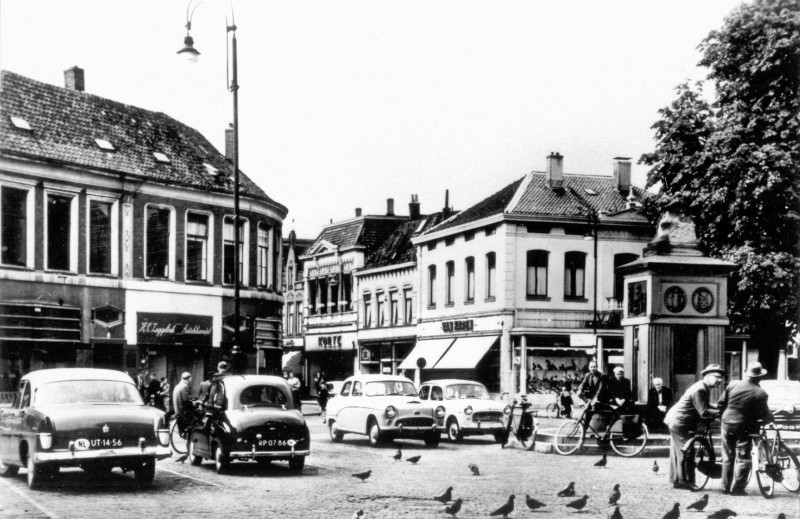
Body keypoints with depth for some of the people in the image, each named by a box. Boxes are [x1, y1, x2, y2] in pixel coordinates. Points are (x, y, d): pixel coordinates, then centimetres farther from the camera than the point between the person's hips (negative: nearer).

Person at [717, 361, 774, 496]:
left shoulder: (733, 384, -4)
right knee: (743, 458, 4)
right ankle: (737, 488, 0)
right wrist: (772, 418, 15)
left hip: (727, 424, 4)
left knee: (728, 457, 14)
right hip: (744, 428, -4)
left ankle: (726, 487, 18)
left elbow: (721, 403, 3)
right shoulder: (760, 393, -13)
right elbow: (765, 416, -7)